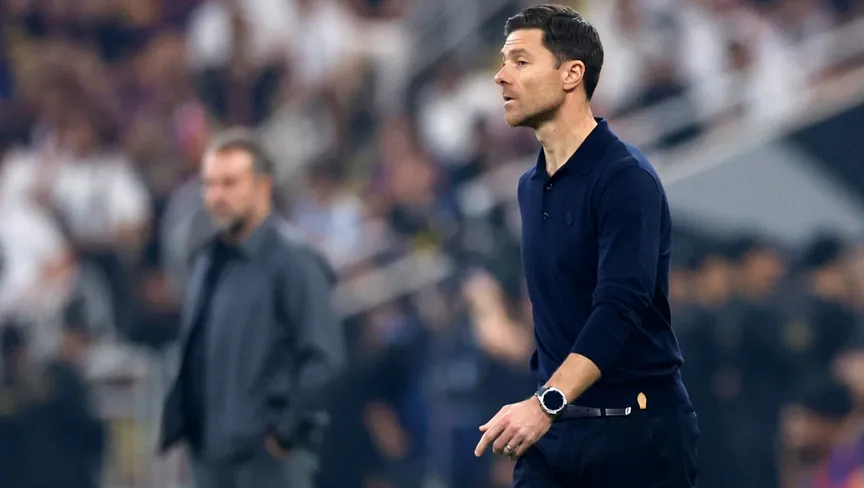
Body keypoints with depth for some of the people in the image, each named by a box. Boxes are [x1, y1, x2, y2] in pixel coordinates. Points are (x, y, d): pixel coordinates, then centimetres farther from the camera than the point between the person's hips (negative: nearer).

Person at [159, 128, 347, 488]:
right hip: (212, 451, 8)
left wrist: (288, 431, -14)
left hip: (271, 457, -8)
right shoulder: (208, 261, 14)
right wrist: (180, 422, 12)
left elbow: (323, 356, -15)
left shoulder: (293, 259, -10)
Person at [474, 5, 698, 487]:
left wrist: (547, 403, -34)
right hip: (553, 428, 7)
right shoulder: (532, 186, 12)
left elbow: (620, 307, -24)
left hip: (636, 429, -7)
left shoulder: (625, 177, -13)